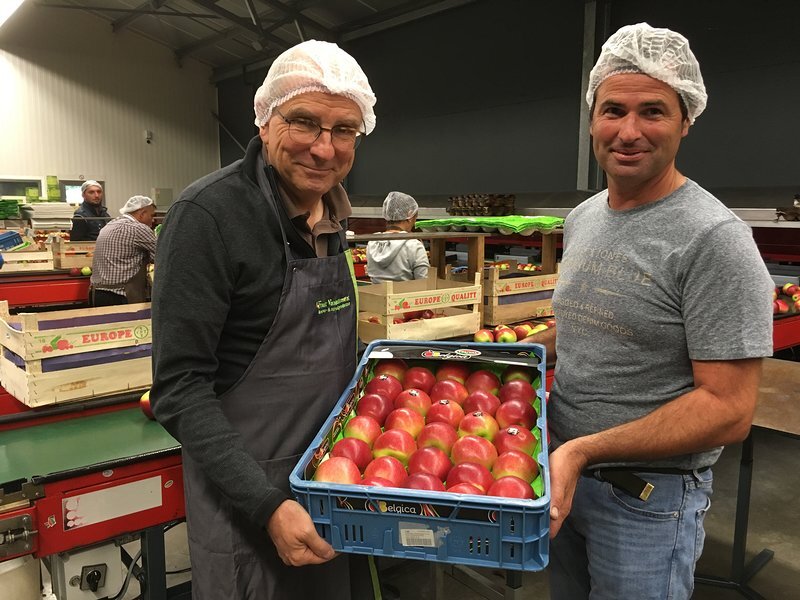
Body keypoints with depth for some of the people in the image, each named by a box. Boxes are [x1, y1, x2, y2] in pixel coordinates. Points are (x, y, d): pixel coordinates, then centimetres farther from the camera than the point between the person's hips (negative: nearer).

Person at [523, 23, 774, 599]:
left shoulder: (713, 239, -20)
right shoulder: (581, 218, 4)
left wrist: (584, 449, -28)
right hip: (562, 472, 7)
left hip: (647, 498, -6)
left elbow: (728, 411, -22)